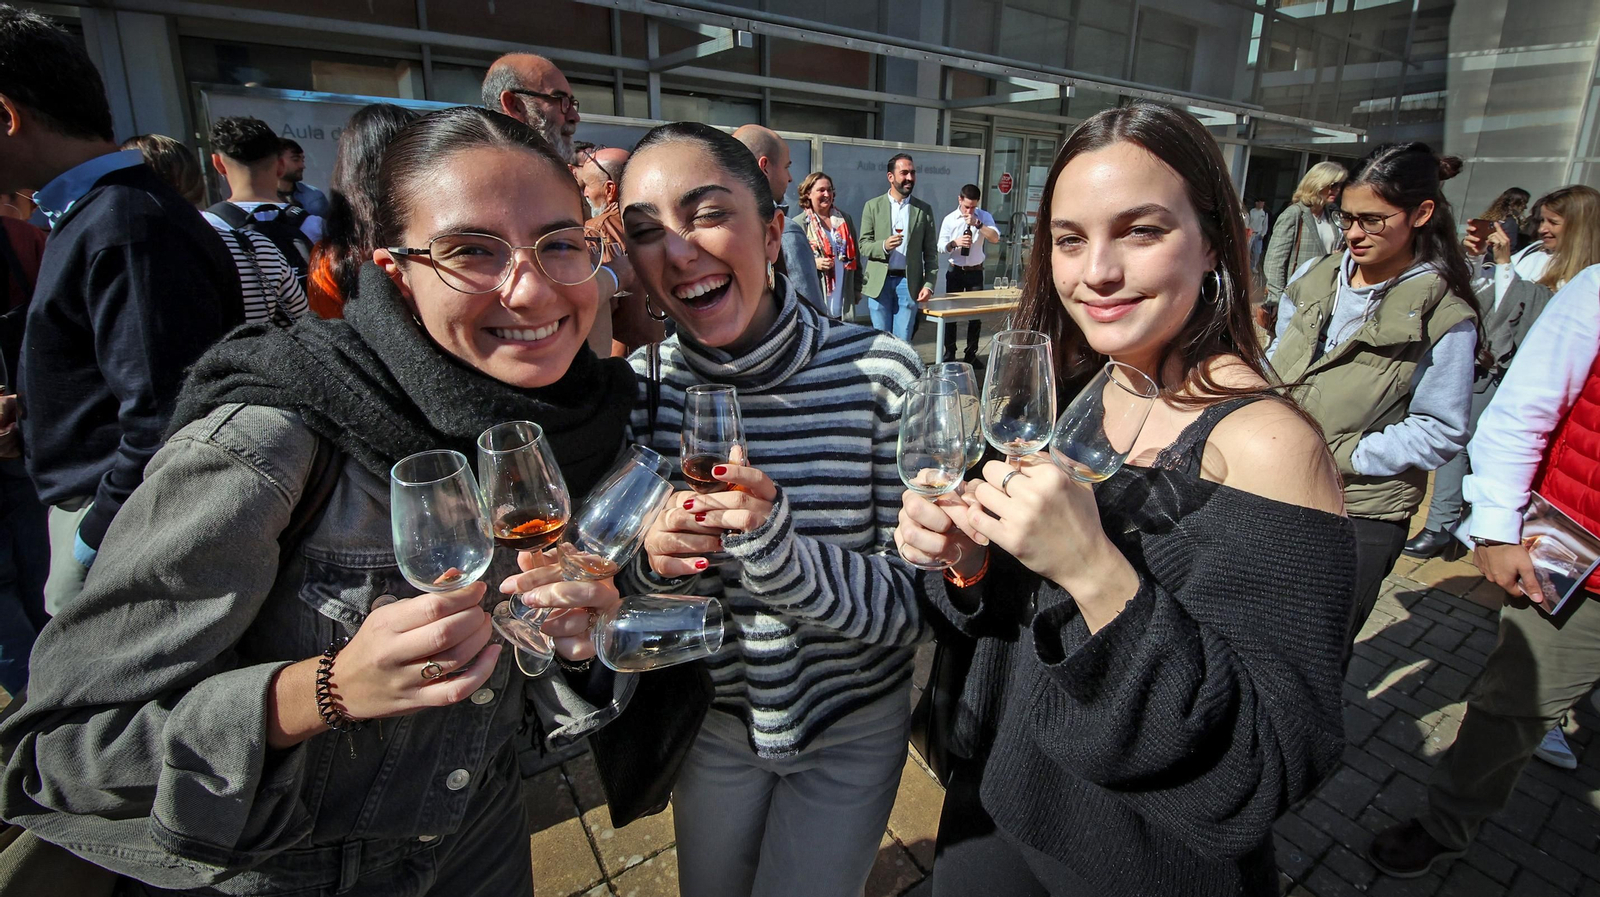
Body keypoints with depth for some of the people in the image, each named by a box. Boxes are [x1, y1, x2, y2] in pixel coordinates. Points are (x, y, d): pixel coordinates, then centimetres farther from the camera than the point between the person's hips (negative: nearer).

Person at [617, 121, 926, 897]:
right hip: (712, 719, 3)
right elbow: (616, 575, -2)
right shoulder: (639, 384, -14)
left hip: (854, 724, -2)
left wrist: (781, 550, -37)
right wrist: (647, 557, -25)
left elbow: (914, 605, -20)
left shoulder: (880, 375, -23)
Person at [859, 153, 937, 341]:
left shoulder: (924, 209, 8)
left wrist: (929, 284, -3)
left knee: (903, 342, 1)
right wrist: (884, 246, -18)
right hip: (879, 282, 0)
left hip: (909, 282, 0)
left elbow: (931, 253, 7)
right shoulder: (873, 206, 5)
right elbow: (863, 246, 2)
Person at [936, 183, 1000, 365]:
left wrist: (977, 223, -27)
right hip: (955, 271, 0)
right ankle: (949, 353, 13)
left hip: (975, 272, 0)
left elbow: (995, 238, -17)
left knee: (976, 313, 3)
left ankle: (971, 354, 14)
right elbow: (941, 247, -4)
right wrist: (955, 243, -24)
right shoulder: (949, 219, -2)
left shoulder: (984, 216, -3)